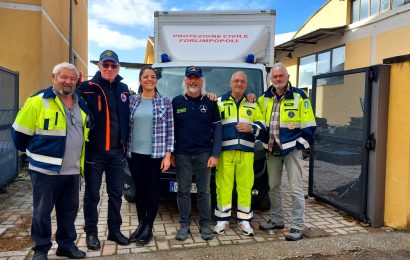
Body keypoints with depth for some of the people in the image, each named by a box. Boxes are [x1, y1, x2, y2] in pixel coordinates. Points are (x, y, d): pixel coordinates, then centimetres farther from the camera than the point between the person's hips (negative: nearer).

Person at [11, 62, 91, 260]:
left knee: (69, 211, 14)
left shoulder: (82, 105, 11)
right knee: (42, 212, 6)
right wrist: (33, 153, 7)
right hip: (45, 170, -5)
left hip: (73, 171, 6)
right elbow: (20, 131, -3)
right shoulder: (39, 101, -8)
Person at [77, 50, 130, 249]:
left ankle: (114, 230, 26)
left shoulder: (123, 89, 9)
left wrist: (125, 144, 11)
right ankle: (91, 233, 22)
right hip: (94, 151, -4)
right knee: (92, 194, 7)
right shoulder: (87, 88, -4)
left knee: (116, 193, 12)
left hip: (117, 152, 4)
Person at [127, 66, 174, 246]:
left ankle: (148, 228, 20)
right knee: (139, 189, 11)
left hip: (156, 154, -2)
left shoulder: (165, 102, -1)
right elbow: (126, 125, 9)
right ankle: (141, 224, 26)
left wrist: (167, 155, -7)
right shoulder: (132, 100, 5)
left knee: (153, 190, 5)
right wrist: (125, 149, 3)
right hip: (134, 153, 2)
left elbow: (170, 130, -2)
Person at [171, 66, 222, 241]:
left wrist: (215, 154, -6)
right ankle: (184, 225, 18)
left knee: (204, 191, 7)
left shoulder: (210, 103, 2)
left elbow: (217, 128, 1)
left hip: (204, 154, 0)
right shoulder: (176, 102, 5)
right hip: (182, 154, 1)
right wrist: (171, 153, 3)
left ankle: (205, 225, 18)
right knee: (183, 191, 6)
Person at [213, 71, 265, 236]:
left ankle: (244, 220, 15)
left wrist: (251, 128, -9)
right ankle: (222, 219, 12)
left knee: (245, 185, 3)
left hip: (246, 152, 2)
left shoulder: (253, 105, 16)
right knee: (223, 185, -1)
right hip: (225, 151, -1)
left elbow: (261, 126, 11)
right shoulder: (220, 102, 11)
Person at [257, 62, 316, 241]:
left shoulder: (299, 96, -5)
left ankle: (297, 227, 6)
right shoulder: (265, 98, 8)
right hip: (272, 149, 5)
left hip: (292, 149, -5)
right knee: (273, 187, 14)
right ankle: (277, 220, 29)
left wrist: (301, 145, -11)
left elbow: (309, 125, -6)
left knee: (295, 189, -3)